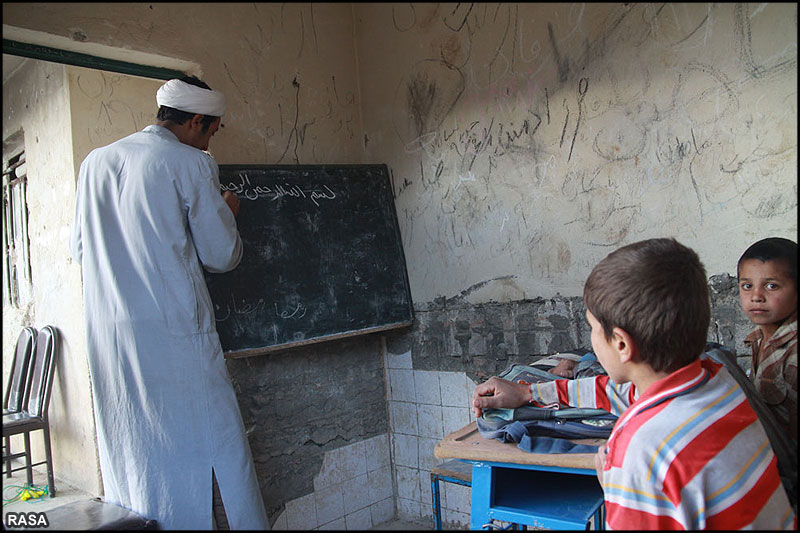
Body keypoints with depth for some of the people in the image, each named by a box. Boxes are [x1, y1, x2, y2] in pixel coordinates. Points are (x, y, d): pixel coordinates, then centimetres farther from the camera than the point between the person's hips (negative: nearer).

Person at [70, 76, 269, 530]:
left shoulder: (96, 163, 14)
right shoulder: (192, 164, -4)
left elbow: (79, 248, 20)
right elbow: (222, 256, -2)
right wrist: (228, 214, 16)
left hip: (111, 337, 6)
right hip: (177, 331, -6)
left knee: (129, 451, 14)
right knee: (220, 445, 3)